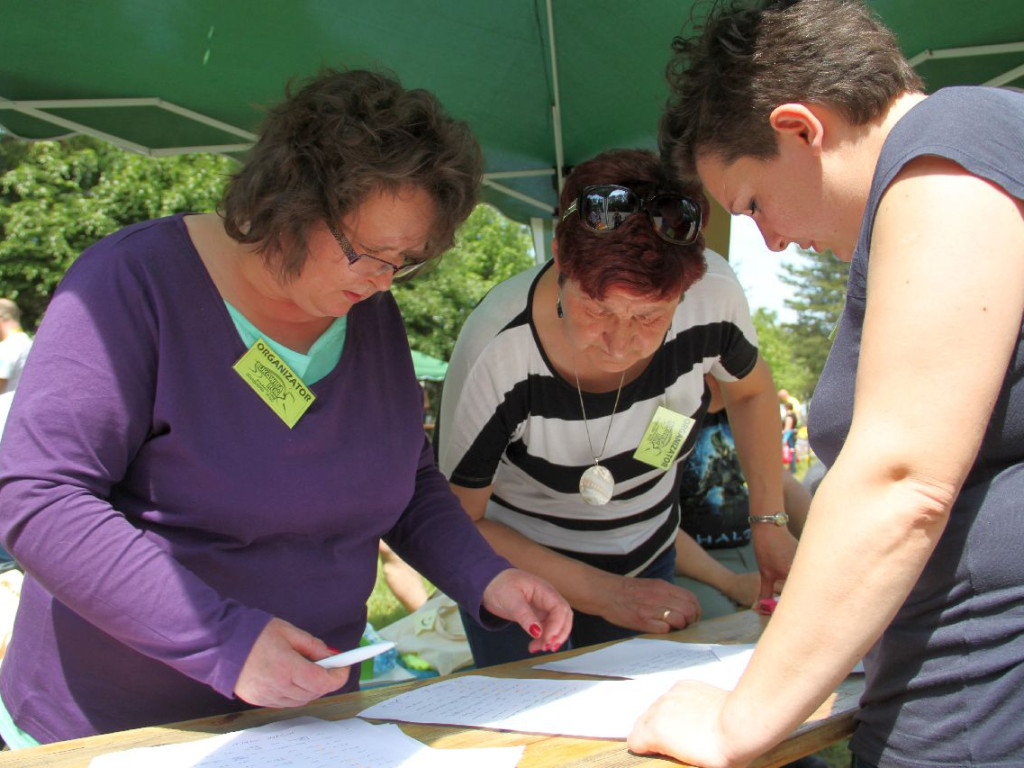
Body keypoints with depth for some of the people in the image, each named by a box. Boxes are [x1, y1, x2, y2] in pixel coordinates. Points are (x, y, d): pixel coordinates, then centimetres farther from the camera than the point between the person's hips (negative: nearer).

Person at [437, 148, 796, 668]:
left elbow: (750, 390, 0)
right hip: (519, 569, -2)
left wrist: (769, 520, -4)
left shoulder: (712, 295, -25)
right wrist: (602, 594, -25)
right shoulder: (497, 348, -34)